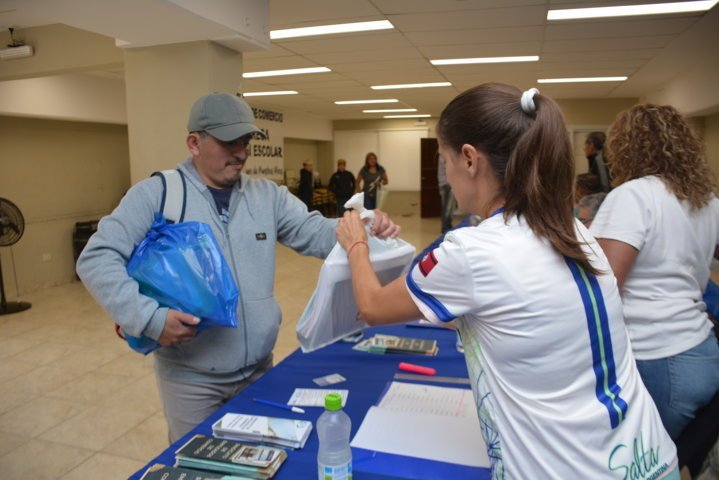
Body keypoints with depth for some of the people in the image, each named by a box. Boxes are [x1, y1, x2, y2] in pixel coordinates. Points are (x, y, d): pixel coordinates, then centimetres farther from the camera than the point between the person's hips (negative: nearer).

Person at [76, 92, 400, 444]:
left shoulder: (267, 195, 2)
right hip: (191, 378, -3)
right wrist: (149, 317, -23)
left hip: (259, 369, 4)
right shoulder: (155, 195, -9)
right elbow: (97, 259, -13)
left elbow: (315, 233, -5)